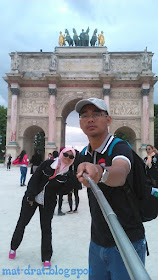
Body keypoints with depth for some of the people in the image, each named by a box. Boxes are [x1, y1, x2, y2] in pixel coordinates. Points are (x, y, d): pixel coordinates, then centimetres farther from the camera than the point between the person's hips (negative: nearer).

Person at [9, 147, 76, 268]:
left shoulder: (68, 174, -8)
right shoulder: (48, 164, -11)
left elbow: (64, 191, -5)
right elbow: (35, 179, -9)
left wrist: (70, 182, -22)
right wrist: (31, 196, -12)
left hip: (48, 203, 0)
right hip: (32, 198, 1)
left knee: (46, 229, 5)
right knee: (22, 223, 13)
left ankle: (46, 258, 22)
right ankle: (13, 247, 37)